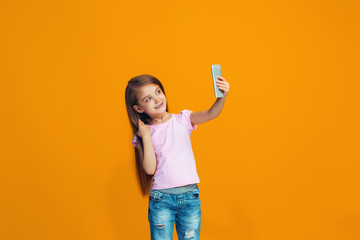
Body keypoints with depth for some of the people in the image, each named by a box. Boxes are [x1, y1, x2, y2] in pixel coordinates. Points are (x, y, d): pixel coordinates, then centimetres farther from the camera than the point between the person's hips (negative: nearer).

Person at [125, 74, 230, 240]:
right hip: (161, 199, -1)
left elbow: (210, 114, -13)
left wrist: (222, 96, -31)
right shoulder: (141, 135, 0)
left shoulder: (183, 119, 2)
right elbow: (150, 169, -10)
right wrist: (146, 136, -12)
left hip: (190, 196, 1)